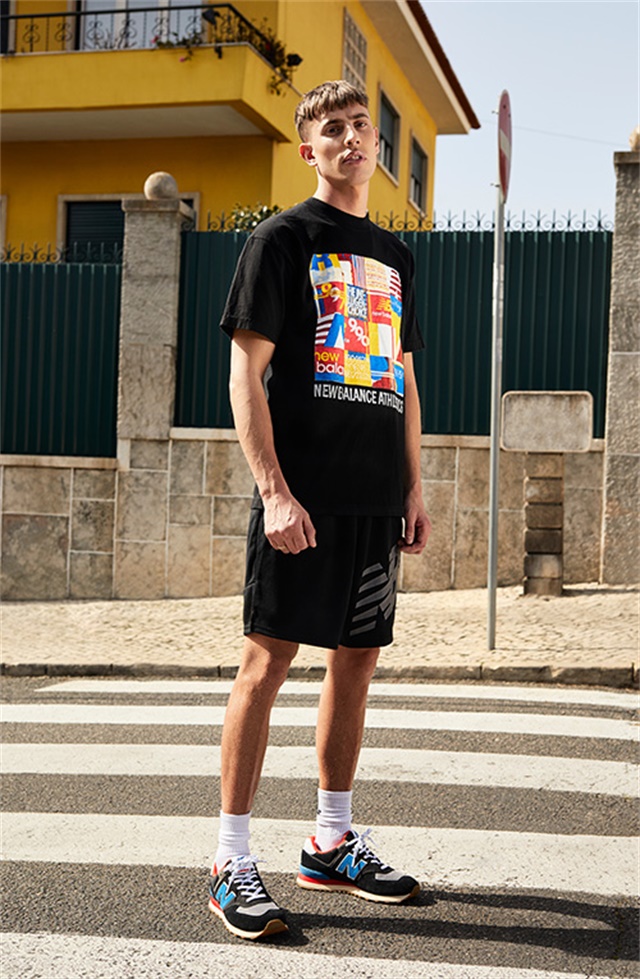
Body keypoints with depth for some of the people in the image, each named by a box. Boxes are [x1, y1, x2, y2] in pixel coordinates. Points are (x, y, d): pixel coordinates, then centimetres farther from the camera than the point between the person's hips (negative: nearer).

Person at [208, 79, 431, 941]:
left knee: (357, 661, 10)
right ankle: (232, 861, 2)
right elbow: (246, 372, -8)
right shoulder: (283, 239, 0)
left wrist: (414, 489, 13)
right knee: (268, 660, -6)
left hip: (377, 498, 6)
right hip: (305, 495, -6)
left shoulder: (392, 255, 18)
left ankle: (333, 844, 23)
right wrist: (273, 490, -17)